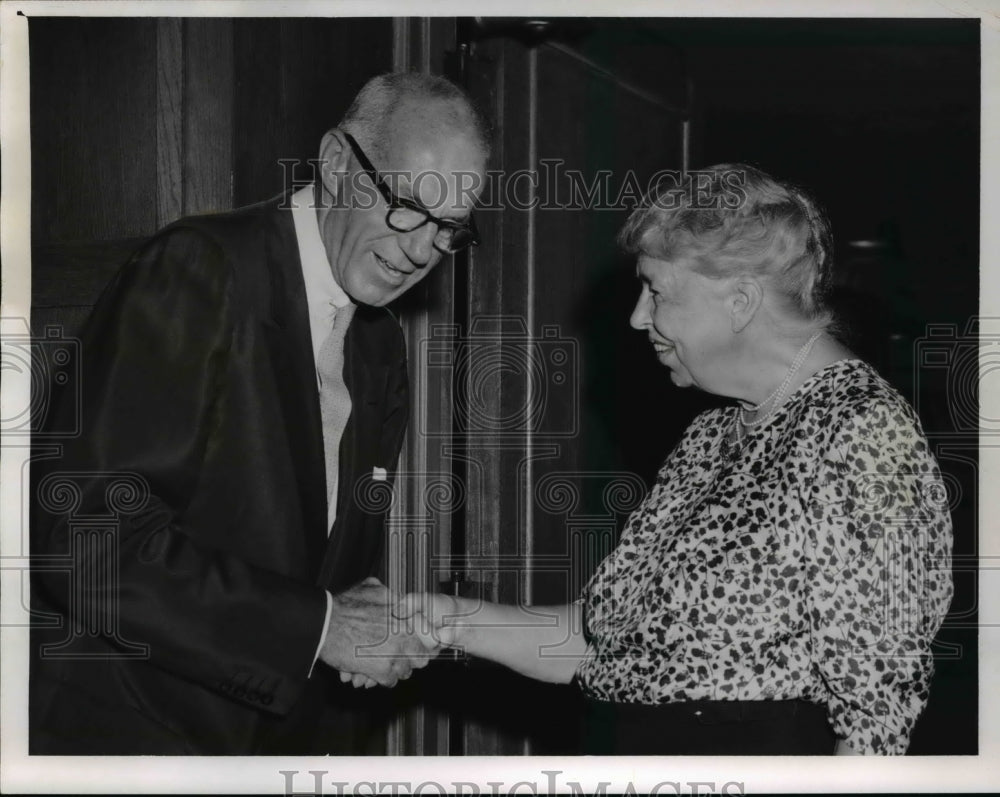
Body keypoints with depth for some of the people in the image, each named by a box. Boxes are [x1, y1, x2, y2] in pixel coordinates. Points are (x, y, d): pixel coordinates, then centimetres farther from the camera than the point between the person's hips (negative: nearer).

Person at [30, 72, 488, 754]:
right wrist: (317, 625, -22)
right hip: (122, 726, -7)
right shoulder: (197, 270, -15)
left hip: (279, 726, 7)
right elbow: (89, 532, -24)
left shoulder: (381, 347, 9)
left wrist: (370, 620, -4)